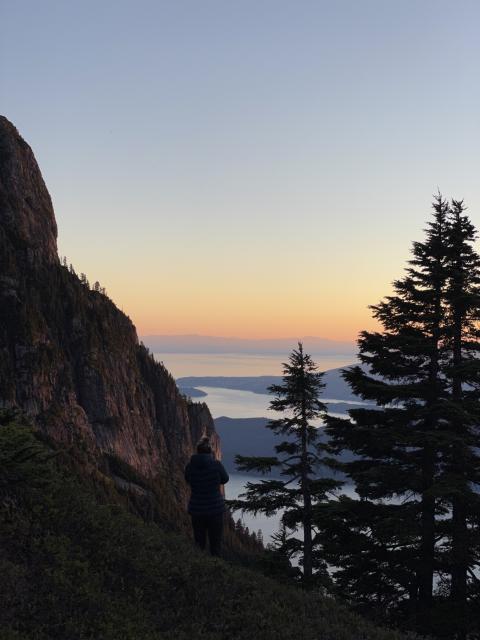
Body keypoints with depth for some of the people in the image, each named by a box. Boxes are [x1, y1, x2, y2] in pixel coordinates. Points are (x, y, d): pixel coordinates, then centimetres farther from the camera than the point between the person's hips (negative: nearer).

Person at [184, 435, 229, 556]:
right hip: (215, 509, -2)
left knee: (199, 543, 14)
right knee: (215, 543, 9)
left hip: (196, 510, 2)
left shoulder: (190, 466, -7)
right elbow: (224, 479, 5)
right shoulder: (216, 465, -14)